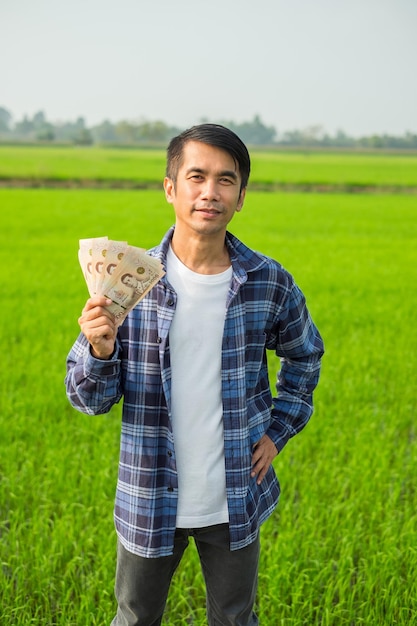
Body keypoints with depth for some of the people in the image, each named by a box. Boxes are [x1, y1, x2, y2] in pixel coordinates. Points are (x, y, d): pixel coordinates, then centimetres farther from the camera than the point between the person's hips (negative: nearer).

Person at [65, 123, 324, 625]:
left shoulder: (270, 283, -8)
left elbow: (305, 354, 13)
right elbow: (89, 399, -7)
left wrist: (279, 430, 5)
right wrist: (100, 350, -27)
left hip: (235, 502, 1)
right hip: (151, 503, 0)